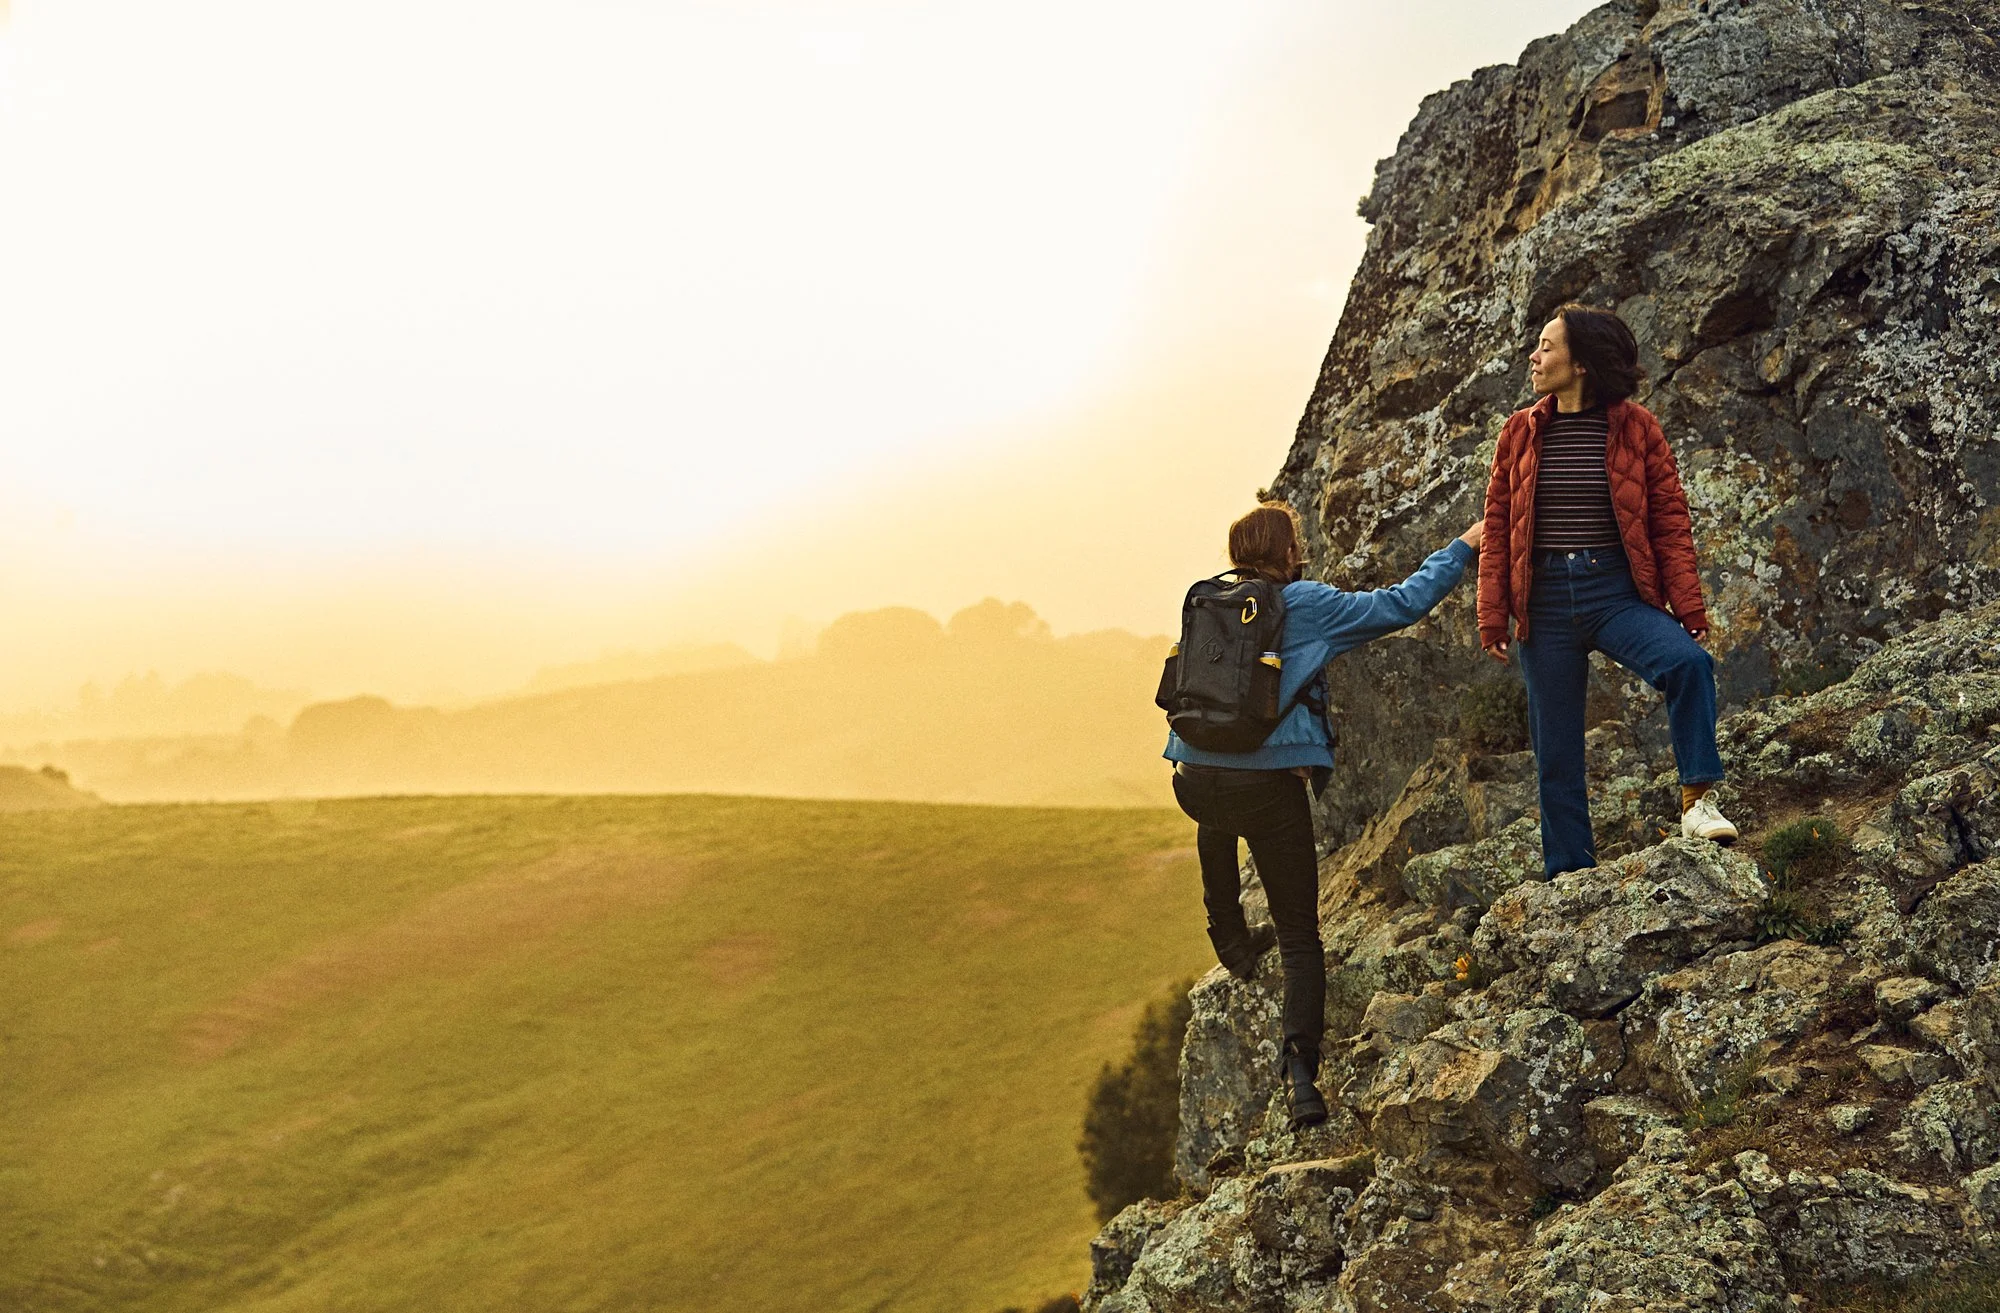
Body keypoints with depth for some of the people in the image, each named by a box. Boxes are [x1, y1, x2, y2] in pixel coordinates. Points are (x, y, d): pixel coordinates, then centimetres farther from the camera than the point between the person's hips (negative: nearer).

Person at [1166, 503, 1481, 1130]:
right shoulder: (1309, 605, -1)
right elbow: (1402, 604, 3)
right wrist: (1462, 548, 14)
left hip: (1195, 780, 4)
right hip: (1269, 784, -4)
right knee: (1299, 934, 5)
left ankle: (1230, 940, 44)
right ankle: (1301, 1072, -9)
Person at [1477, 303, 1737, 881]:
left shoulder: (1637, 428, 1)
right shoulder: (1521, 433, 7)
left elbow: (1670, 523, 1)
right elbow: (1497, 529, 8)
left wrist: (1687, 606, -7)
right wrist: (1493, 615, 2)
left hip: (1619, 594, -2)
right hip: (1544, 603, 2)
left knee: (1688, 662, -31)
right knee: (1555, 752, 4)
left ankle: (1697, 800, -21)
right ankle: (1569, 875, 14)